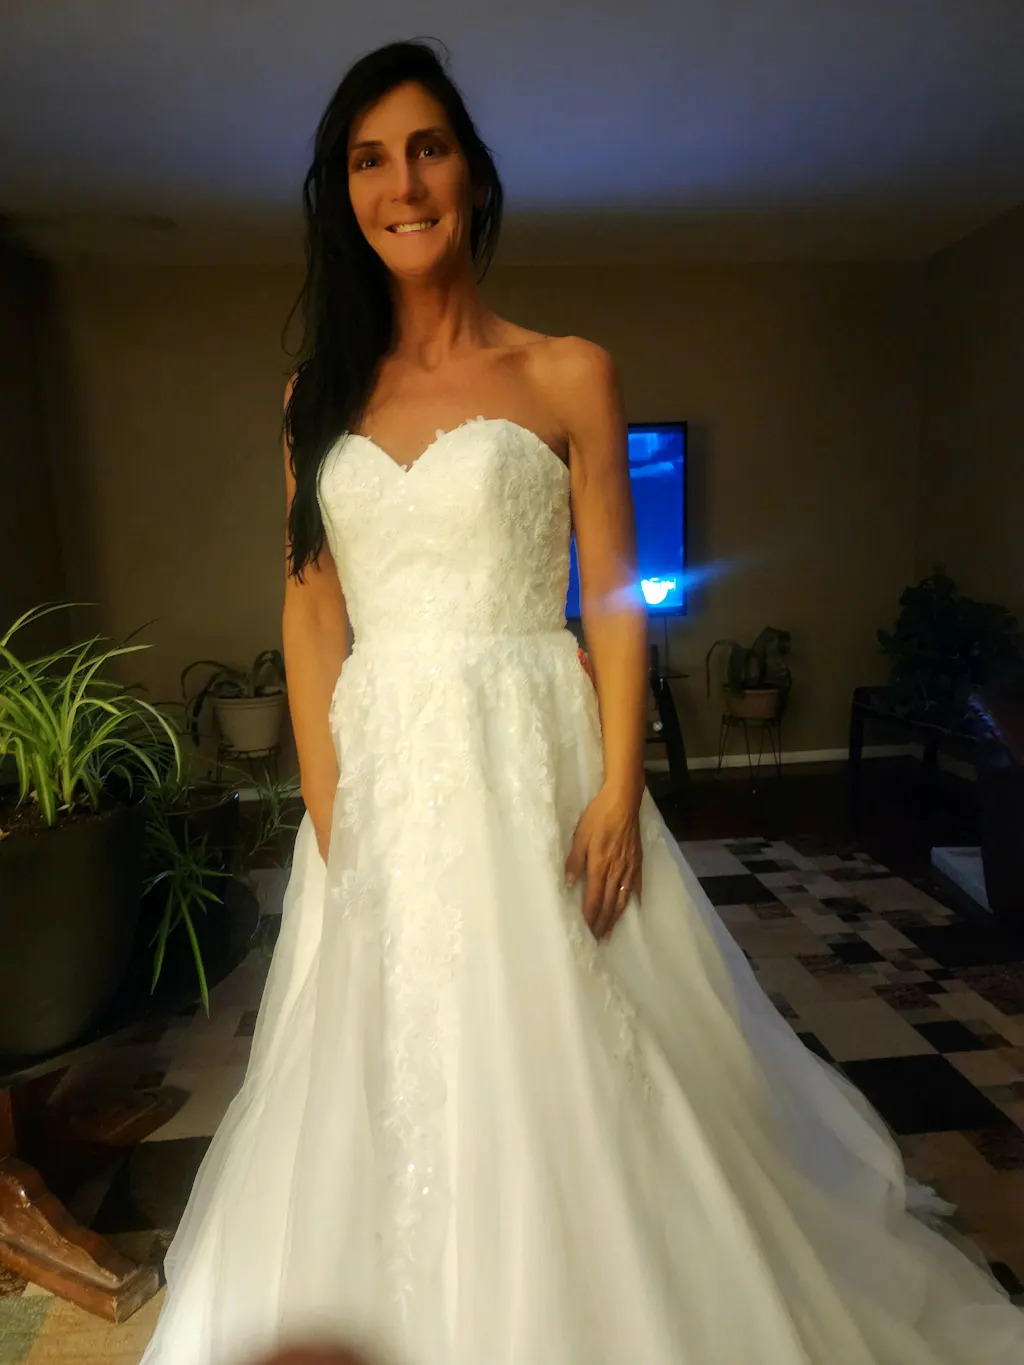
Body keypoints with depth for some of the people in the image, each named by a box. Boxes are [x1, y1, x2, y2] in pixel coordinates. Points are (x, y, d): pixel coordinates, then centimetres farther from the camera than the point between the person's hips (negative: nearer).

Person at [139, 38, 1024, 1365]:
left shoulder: (568, 375, 1)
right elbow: (310, 606, 6)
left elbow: (613, 597, -2)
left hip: (530, 757, -3)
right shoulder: (319, 394, 10)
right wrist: (324, 798, -2)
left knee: (562, 1066, 7)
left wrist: (619, 787, -11)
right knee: (390, 1071, 16)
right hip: (381, 770, 4)